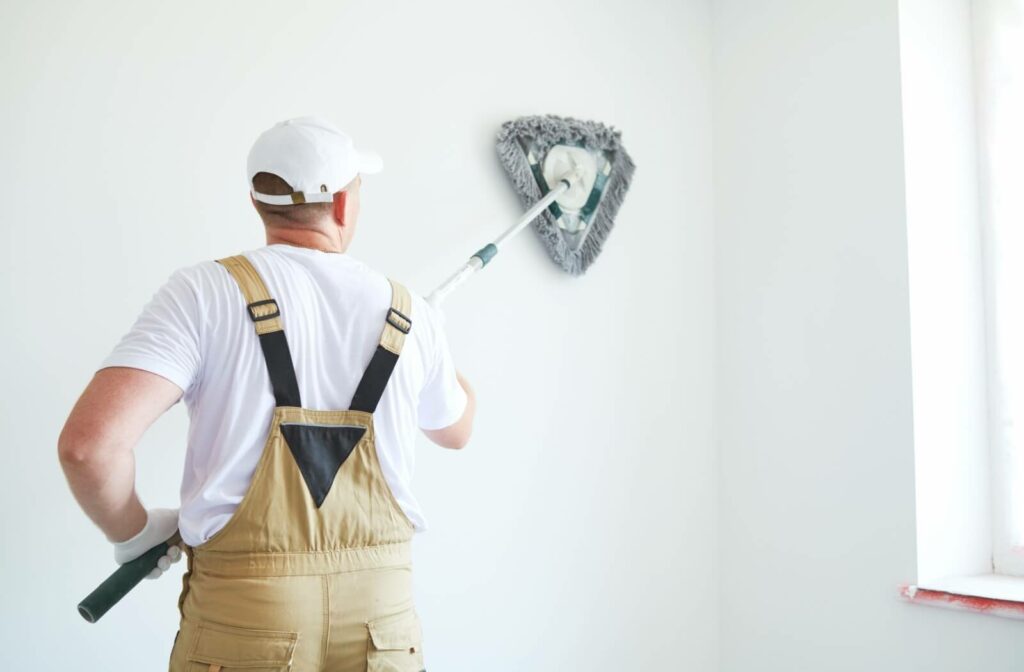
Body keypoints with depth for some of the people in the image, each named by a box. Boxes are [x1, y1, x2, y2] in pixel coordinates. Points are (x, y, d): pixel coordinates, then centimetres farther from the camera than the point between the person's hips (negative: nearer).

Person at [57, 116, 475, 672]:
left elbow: (88, 443, -18)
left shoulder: (206, 291, -8)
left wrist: (133, 532, 2)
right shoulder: (409, 314, 0)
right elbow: (456, 430, 19)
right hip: (383, 610, 2)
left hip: (242, 612, -1)